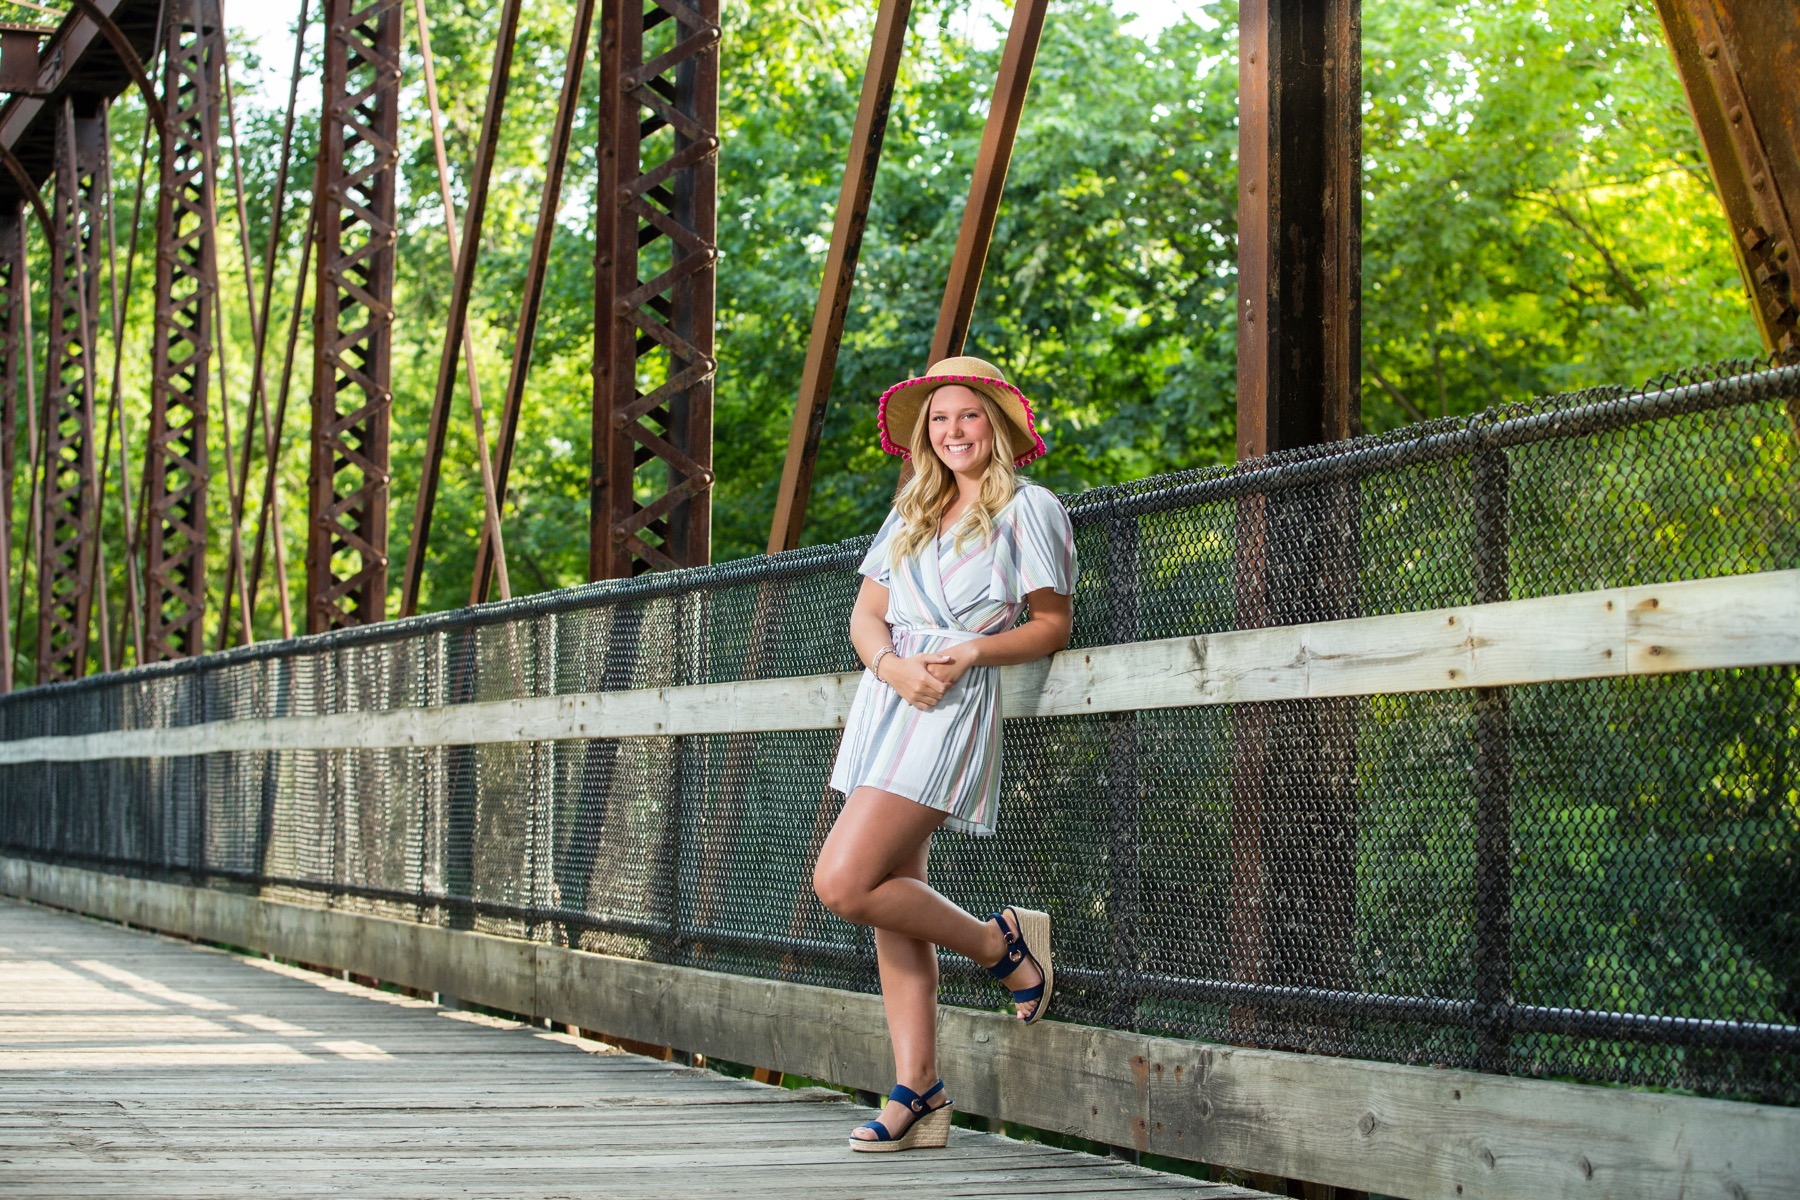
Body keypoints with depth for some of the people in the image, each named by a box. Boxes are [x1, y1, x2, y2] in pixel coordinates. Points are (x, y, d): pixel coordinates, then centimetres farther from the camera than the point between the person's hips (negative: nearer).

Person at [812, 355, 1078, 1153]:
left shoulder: (1028, 509, 0)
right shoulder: (911, 514, 18)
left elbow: (1052, 625, -2)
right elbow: (865, 614, 12)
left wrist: (975, 650, -19)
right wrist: (893, 665, -9)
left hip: (956, 706, -7)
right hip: (888, 699, 7)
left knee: (843, 884, -18)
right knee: (891, 898, 4)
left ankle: (999, 944, 2)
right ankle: (918, 1096, 7)